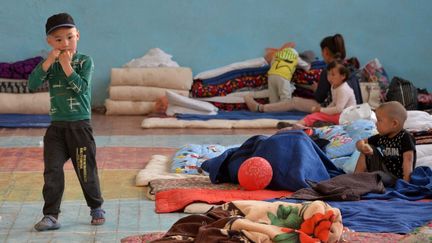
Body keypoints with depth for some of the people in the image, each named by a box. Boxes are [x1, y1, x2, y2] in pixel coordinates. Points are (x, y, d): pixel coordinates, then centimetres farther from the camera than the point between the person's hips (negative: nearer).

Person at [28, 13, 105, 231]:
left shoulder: (85, 61, -3)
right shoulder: (50, 64, 6)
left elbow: (81, 87, -18)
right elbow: (32, 84, -10)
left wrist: (66, 65, -20)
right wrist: (49, 61, -17)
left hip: (80, 125, -3)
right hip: (56, 126, 3)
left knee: (86, 170, 5)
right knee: (52, 171, -2)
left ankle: (97, 208, 25)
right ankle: (51, 215, 2)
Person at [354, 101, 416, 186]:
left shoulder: (405, 138, -15)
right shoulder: (381, 137, 6)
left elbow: (408, 160, -23)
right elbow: (360, 142, 12)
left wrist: (405, 181, -32)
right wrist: (362, 147, -15)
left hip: (395, 177, -8)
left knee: (377, 175, -37)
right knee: (369, 148, 3)